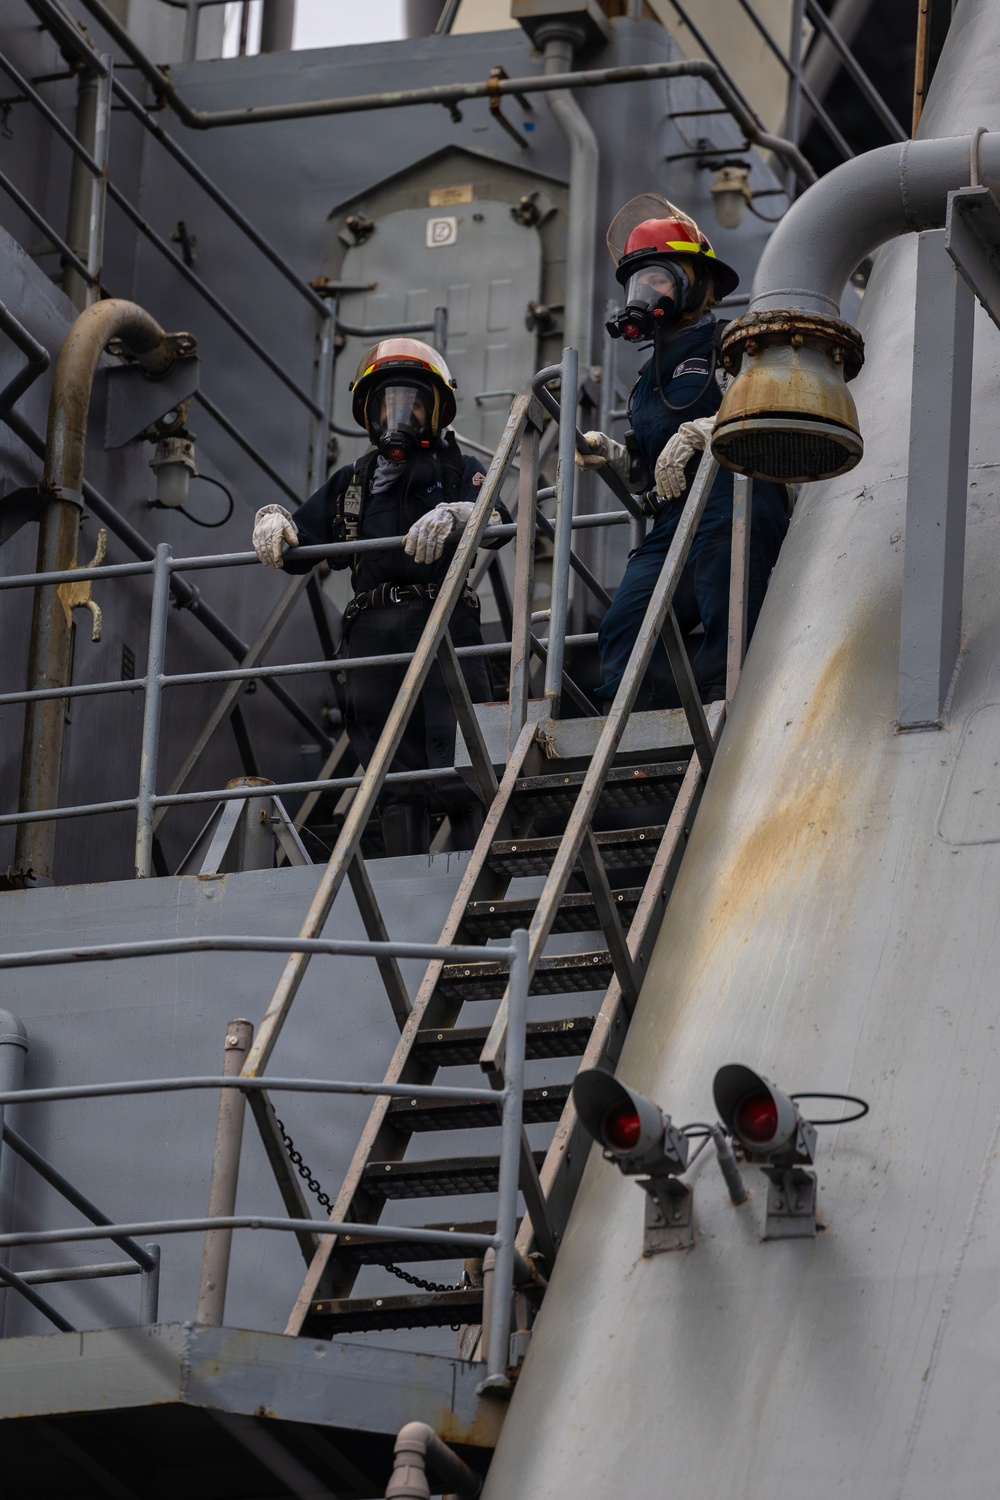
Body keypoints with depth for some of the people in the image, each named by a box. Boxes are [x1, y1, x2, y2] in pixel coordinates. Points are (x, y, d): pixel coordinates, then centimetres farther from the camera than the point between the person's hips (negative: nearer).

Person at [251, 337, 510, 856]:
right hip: (373, 634, 4)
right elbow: (298, 546, 25)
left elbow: (497, 520, -5)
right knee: (394, 777, -1)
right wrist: (273, 521, 3)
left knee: (460, 775, -12)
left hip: (444, 625, -3)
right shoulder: (351, 483, 26)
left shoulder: (458, 470, 15)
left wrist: (453, 516, -26)